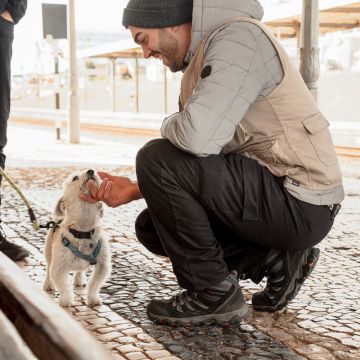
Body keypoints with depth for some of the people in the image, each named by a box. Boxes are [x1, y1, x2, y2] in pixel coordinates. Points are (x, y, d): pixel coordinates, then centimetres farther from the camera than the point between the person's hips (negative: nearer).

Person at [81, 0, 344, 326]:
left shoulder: (238, 37, -15)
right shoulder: (201, 60, 16)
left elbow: (197, 137, -30)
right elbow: (201, 154, 16)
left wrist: (171, 127, -6)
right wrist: (135, 189, 5)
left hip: (299, 205, -10)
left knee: (156, 158, -17)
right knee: (152, 226, 9)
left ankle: (212, 293, -5)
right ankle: (276, 259, 11)